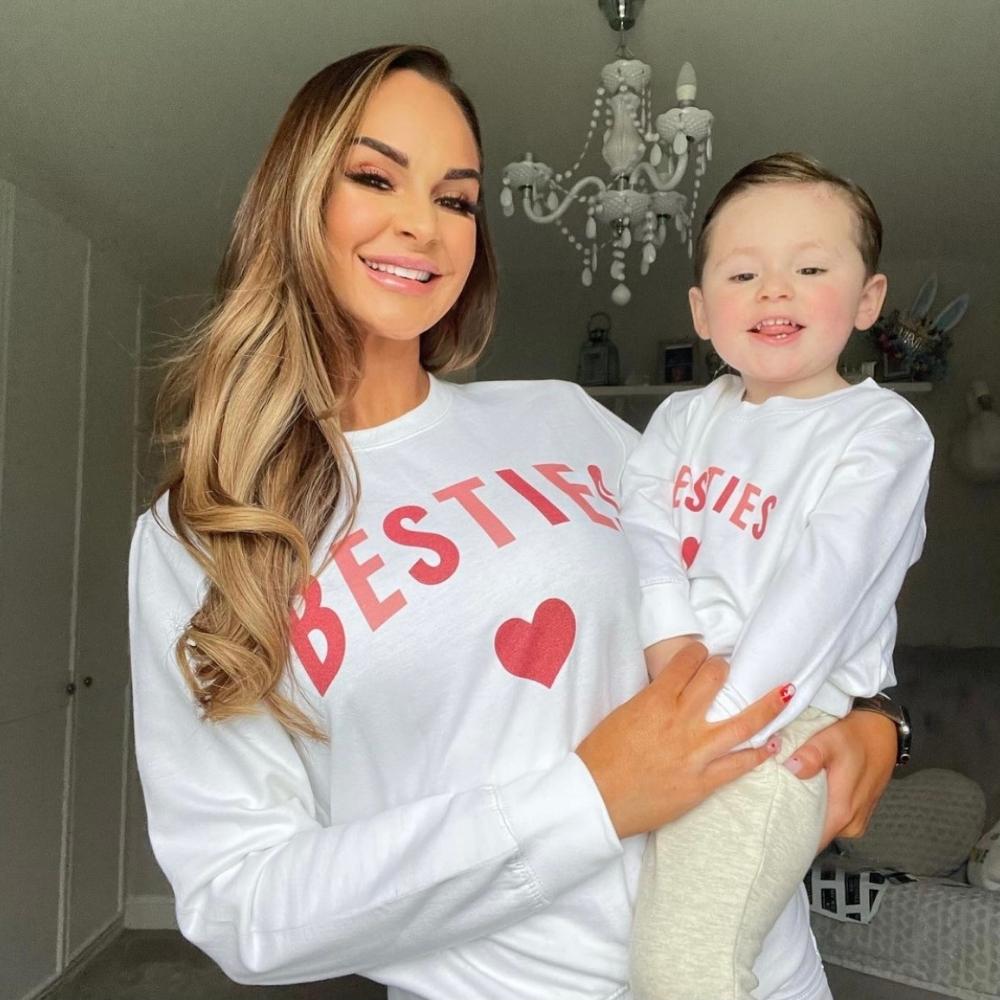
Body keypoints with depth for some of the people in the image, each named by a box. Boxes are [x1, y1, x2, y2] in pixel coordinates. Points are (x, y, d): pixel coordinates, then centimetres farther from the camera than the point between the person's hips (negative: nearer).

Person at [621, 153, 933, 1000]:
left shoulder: (883, 430, -6)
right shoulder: (684, 416, 12)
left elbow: (821, 590, -17)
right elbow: (644, 532, 0)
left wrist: (718, 723, -23)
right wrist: (671, 646, -18)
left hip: (779, 718, -6)